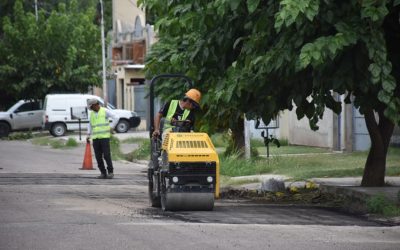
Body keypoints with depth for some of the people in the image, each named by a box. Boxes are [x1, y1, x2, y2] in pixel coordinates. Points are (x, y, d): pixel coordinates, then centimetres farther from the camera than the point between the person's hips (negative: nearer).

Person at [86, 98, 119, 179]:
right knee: (98, 157, -1)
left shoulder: (105, 111, -1)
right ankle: (103, 173, 6)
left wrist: (111, 127, -11)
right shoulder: (91, 113, 15)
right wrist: (88, 135, 13)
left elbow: (116, 118, -6)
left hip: (104, 137, -5)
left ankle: (110, 172, -1)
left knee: (106, 155, -11)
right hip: (95, 138, 5)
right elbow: (90, 125, 24)